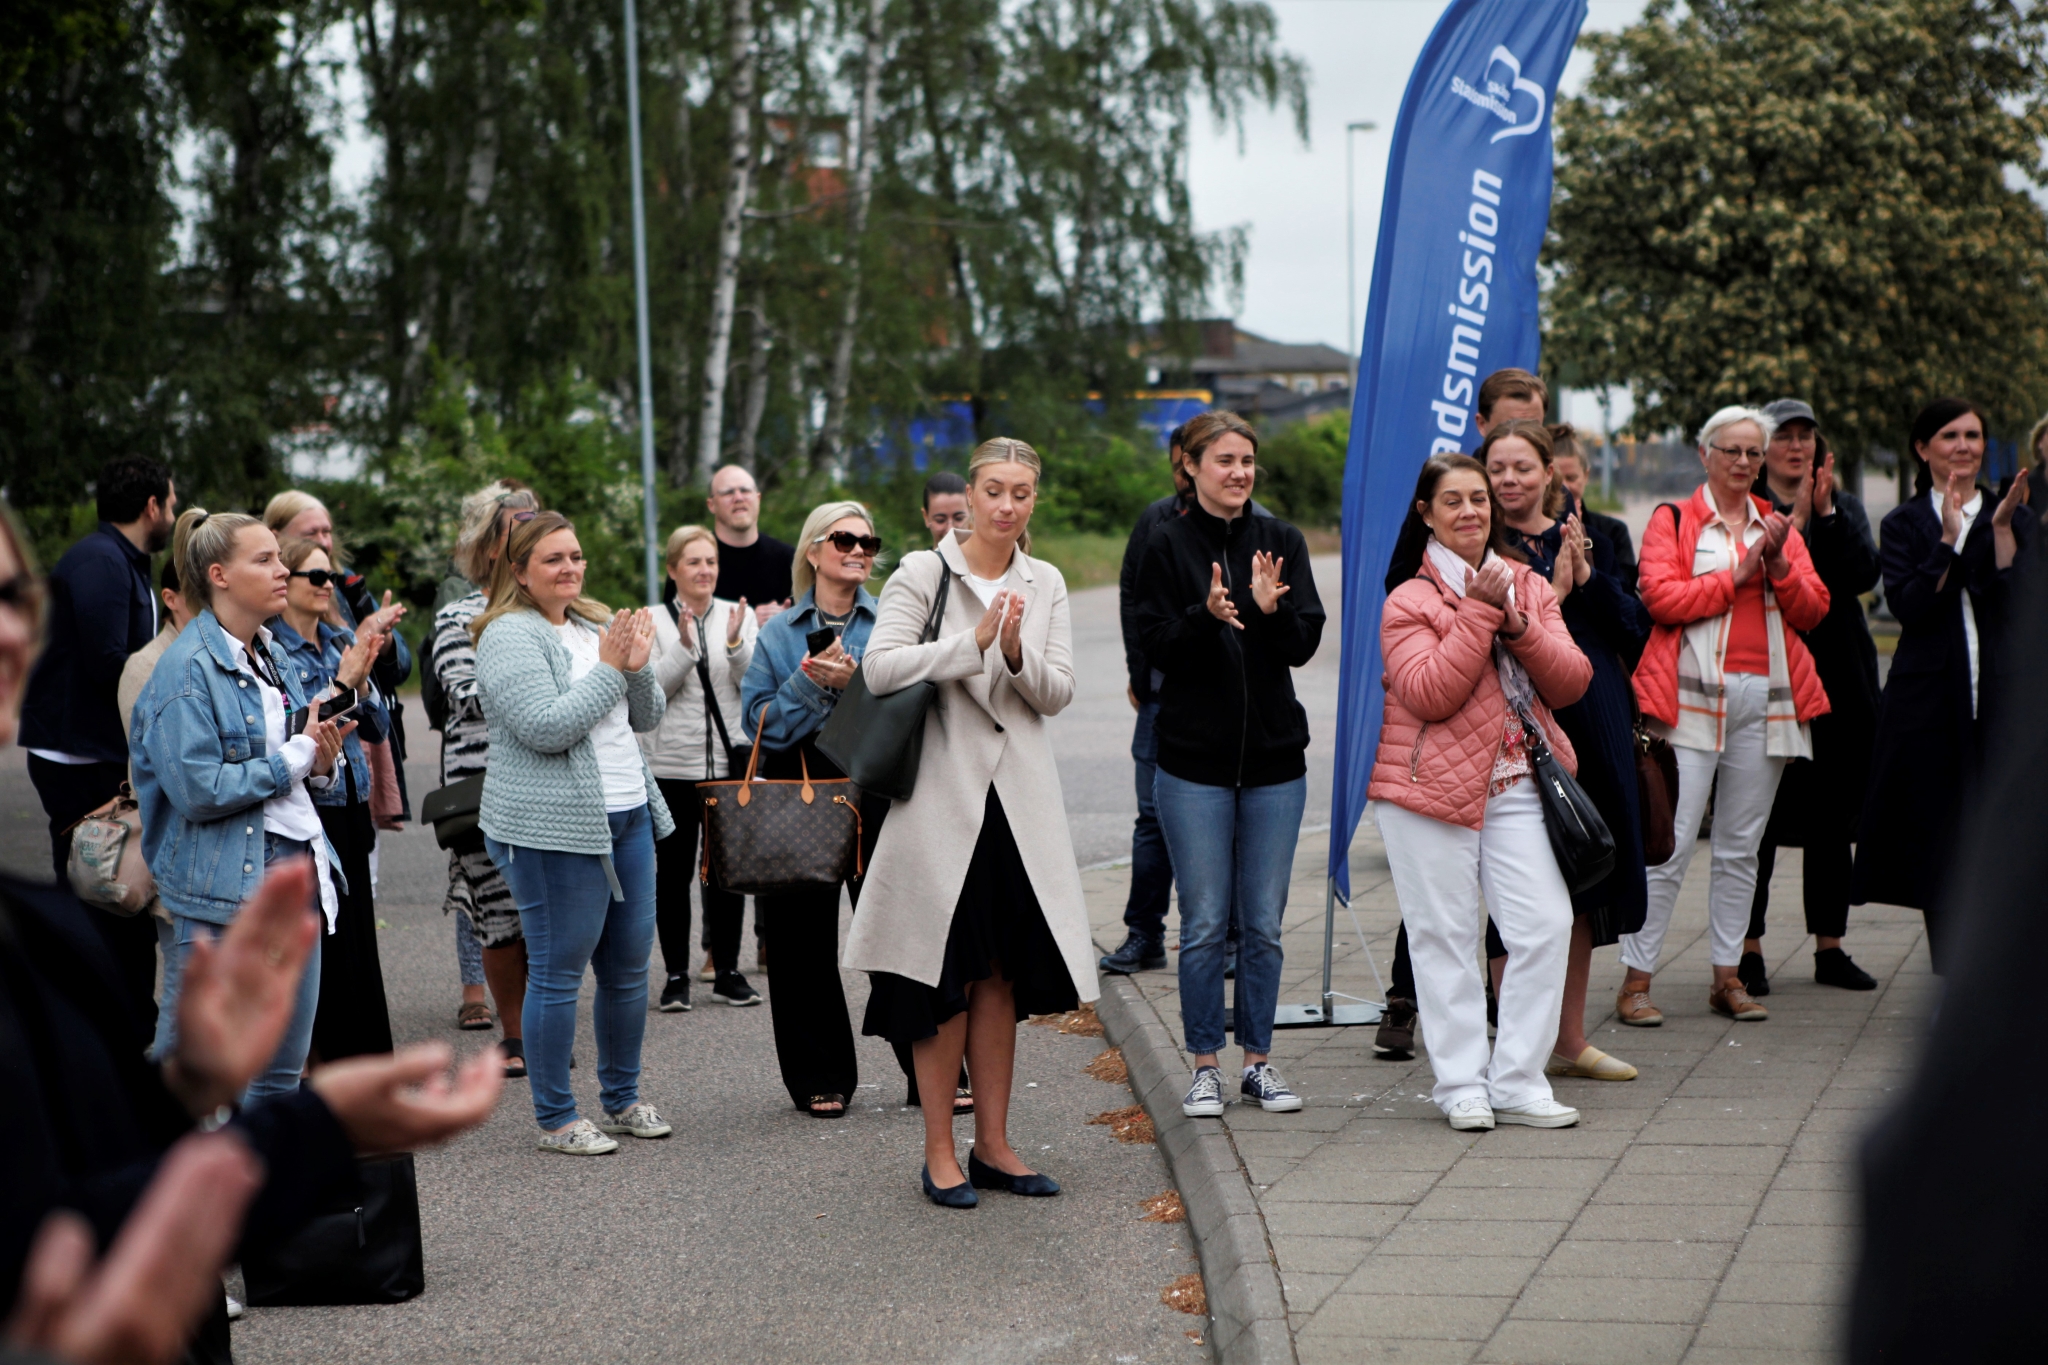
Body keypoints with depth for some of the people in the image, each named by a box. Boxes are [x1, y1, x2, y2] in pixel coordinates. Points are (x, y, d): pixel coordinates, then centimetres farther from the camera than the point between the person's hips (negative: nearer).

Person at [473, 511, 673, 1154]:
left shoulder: (596, 625, 14)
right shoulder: (509, 637, -10)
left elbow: (646, 717, 15)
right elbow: (547, 728, -21)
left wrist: (638, 666, -4)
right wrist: (609, 669, -14)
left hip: (627, 817, 8)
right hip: (553, 829, -8)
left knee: (629, 966, 12)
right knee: (557, 972, -1)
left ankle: (622, 1097, 27)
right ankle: (555, 1118, 8)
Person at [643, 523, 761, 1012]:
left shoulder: (739, 617, 8)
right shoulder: (653, 622, 2)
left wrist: (735, 645, -17)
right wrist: (684, 647, -19)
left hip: (730, 761, 2)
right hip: (671, 765, -2)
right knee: (673, 871, 2)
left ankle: (728, 972, 15)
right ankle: (676, 975, 10)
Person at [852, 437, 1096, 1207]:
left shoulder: (1045, 585, 10)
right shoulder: (924, 573, -3)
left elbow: (1057, 693, 4)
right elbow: (879, 667, -15)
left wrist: (1017, 653, -15)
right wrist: (973, 642, -20)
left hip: (1019, 796, 4)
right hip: (943, 794, -4)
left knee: (1000, 976, 9)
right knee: (946, 979, 0)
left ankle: (993, 1144, 18)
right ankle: (939, 1152, 8)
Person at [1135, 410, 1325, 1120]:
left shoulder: (1281, 541, 6)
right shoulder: (1168, 546, -1)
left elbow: (1306, 643, -1)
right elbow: (1158, 647, -7)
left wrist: (1272, 610, -21)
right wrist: (1208, 615, -25)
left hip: (1275, 756, 2)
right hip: (1194, 761, -2)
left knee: (1264, 924, 7)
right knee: (1205, 924, 0)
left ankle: (1258, 1061, 19)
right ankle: (1205, 1067, 11)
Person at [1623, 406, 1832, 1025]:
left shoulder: (1778, 526, 17)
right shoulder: (1673, 519, 5)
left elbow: (1813, 610, 9)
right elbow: (1661, 598, -9)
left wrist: (1779, 564, -7)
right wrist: (1738, 575, -9)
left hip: (1765, 697, 4)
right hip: (1693, 695, -4)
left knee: (1741, 846, 7)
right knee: (1671, 841, -9)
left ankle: (1727, 976, 14)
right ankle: (1636, 980, -5)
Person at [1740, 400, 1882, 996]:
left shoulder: (1846, 506, 14)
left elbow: (1864, 573, -2)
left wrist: (1826, 512, -10)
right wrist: (1796, 518, -17)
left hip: (1840, 682, 4)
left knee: (1834, 820, 9)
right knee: (1759, 819, -3)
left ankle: (1830, 947, 17)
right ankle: (1748, 948, 4)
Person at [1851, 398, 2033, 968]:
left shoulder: (2018, 519, 9)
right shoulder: (1903, 524, 7)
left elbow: (2020, 607, -4)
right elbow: (1907, 606, -9)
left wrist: (2002, 531, -12)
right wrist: (1949, 539, -16)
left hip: (1999, 696, 0)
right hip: (1929, 701, 0)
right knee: (1937, 840, 2)